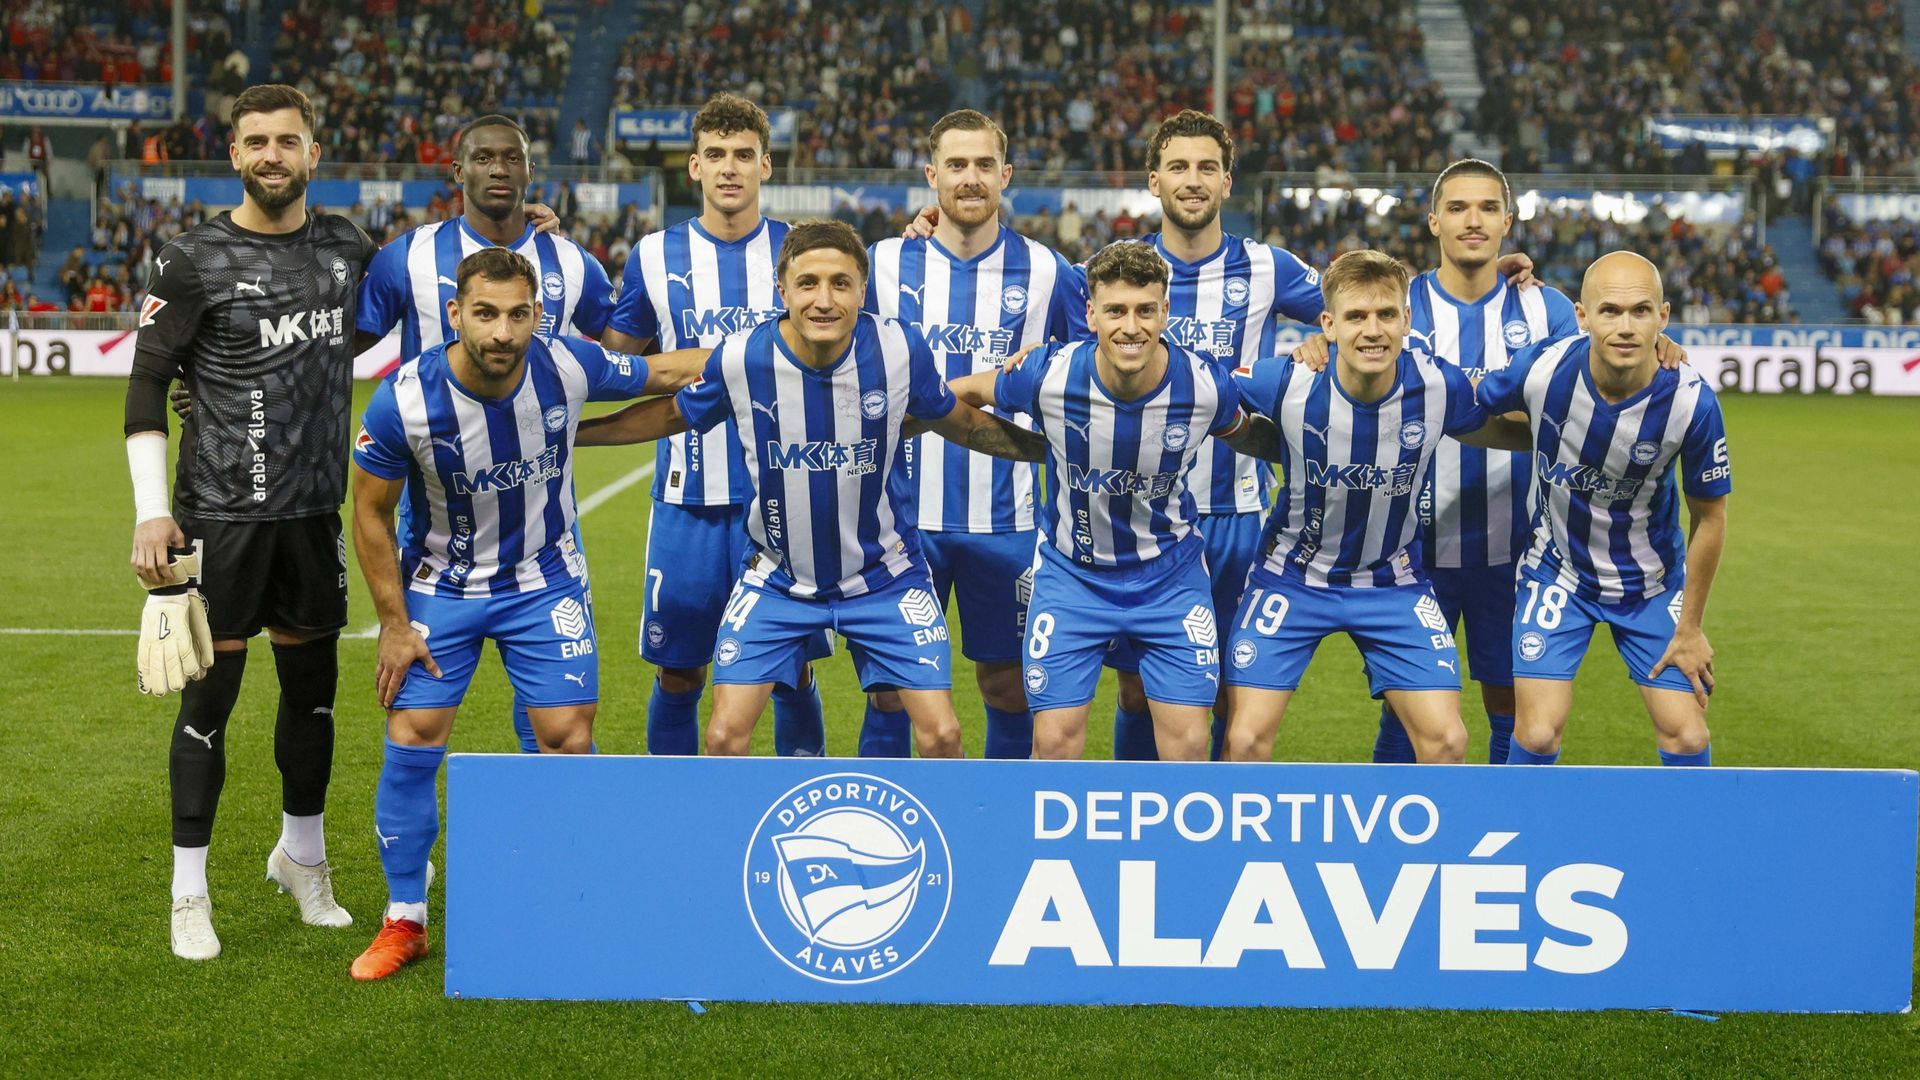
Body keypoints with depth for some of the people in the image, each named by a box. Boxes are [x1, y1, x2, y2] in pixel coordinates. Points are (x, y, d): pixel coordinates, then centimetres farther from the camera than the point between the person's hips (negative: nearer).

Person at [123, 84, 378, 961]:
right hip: (221, 509, -4)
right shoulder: (195, 261, -6)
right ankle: (189, 893, 9)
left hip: (315, 508, 4)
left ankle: (301, 857, 32)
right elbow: (146, 385, -4)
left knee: (313, 685, 13)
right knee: (210, 695, -2)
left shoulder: (346, 248, 6)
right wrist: (152, 511, -11)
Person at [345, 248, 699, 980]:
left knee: (568, 738, -4)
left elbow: (666, 375, 0)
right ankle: (404, 922, 12)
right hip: (439, 584, -1)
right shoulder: (404, 400, -23)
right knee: (411, 742, -5)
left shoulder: (569, 367, -20)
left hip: (545, 582, 1)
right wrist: (394, 624, -8)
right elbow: (370, 513, -9)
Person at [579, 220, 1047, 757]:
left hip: (885, 576, 0)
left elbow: (960, 423, 4)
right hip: (777, 579, 0)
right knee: (725, 736, -6)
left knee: (940, 735, -6)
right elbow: (670, 417, 2)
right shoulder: (740, 358, -17)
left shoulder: (901, 349, -16)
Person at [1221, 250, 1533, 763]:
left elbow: (1513, 434, 4)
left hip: (1393, 582, 1)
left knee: (1446, 740, -6)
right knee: (1246, 741, -8)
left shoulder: (1440, 387, -17)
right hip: (1292, 578, -1)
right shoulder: (1285, 383, -22)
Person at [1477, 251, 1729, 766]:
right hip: (1557, 571, 0)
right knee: (1537, 734, -10)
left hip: (1653, 583, 0)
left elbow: (1709, 518, -9)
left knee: (1687, 735, -3)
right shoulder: (1542, 370, -24)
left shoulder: (1692, 402, -23)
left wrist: (1690, 627, -4)